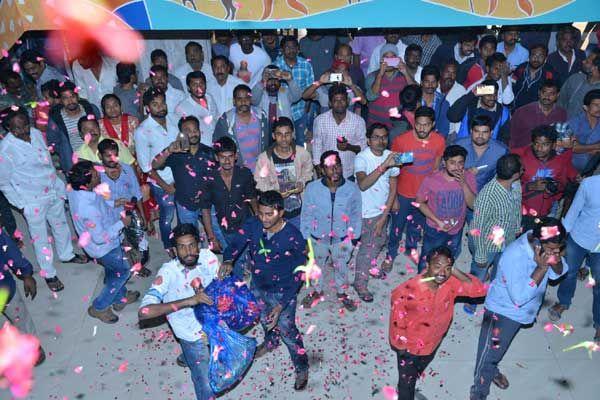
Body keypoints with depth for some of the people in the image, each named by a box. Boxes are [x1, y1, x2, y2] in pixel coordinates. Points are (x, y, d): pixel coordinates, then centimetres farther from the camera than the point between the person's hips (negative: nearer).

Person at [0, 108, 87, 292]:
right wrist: (21, 204, -11)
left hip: (54, 192, 6)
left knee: (61, 225, 24)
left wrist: (58, 183, 12)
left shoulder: (37, 133, -6)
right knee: (41, 238, 9)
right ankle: (49, 274, 26)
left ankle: (67, 255, 49)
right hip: (33, 201, -6)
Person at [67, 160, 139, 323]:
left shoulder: (74, 190, -16)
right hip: (104, 247, -8)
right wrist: (122, 223, -23)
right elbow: (100, 238, -31)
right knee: (123, 271, 15)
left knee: (112, 270, 29)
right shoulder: (88, 209, -42)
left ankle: (120, 298, 52)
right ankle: (99, 307, 29)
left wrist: (115, 208, -1)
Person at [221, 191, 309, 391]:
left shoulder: (293, 237, -28)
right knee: (264, 319, 29)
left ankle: (302, 368, 32)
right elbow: (236, 243, -17)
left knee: (287, 329, 6)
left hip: (282, 291, -5)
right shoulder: (253, 225, -18)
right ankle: (271, 342, 62)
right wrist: (227, 260, -40)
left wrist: (281, 305, -26)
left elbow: (297, 276, -22)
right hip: (258, 286, 5)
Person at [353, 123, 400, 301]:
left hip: (382, 209, 5)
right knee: (369, 246, 5)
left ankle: (369, 267, 48)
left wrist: (383, 218, -6)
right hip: (365, 212, -5)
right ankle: (360, 283, 23)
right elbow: (363, 184, -38)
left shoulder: (391, 157, -6)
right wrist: (384, 166, -45)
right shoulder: (362, 158, -20)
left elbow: (393, 189, -2)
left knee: (379, 242, 20)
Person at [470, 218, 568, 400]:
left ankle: (492, 370, 55)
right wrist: (541, 268, -38)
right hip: (503, 310, -7)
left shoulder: (547, 246, -16)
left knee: (499, 348, 29)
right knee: (488, 352, 8)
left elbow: (558, 273, -2)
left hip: (522, 311, 7)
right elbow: (519, 297, -36)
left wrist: (556, 261, -26)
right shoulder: (514, 256, -37)